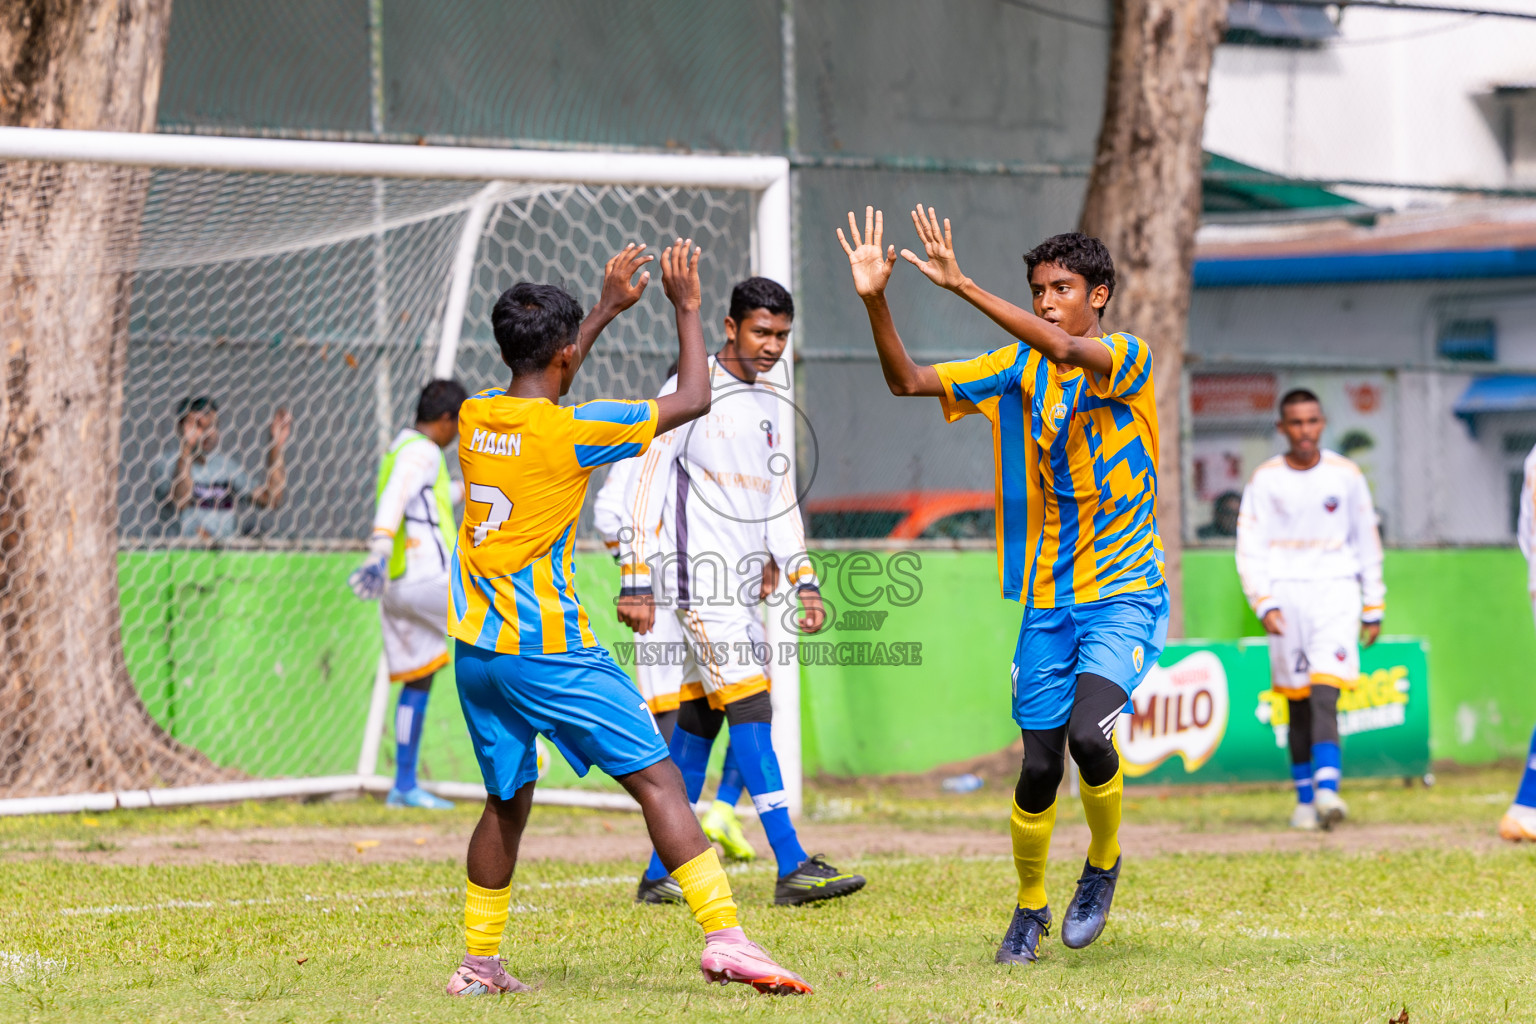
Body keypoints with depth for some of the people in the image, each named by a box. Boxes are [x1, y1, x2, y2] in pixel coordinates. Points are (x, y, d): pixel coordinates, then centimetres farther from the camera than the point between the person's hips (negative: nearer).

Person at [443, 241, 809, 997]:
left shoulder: (475, 416, 6)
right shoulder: (570, 431, -13)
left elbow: (536, 398, 31)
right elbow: (693, 400, -6)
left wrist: (606, 309, 34)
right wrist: (686, 307, 7)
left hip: (476, 646, 7)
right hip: (547, 648, -7)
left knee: (508, 801, 18)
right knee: (657, 780, -6)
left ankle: (479, 963, 19)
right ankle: (723, 936, -15)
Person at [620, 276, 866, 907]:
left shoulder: (770, 403, 16)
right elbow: (649, 483, -8)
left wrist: (803, 582, 12)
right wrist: (636, 583, -12)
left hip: (744, 583, 8)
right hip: (699, 578, -8)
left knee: (699, 718, 8)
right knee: (750, 707, -14)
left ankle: (660, 874, 12)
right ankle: (791, 866, -18)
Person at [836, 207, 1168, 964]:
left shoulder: (1129, 359, -8)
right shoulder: (1015, 370, 6)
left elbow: (1068, 352, -29)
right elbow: (906, 380, 2)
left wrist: (961, 285, -35)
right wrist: (875, 301, -15)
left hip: (1125, 596, -4)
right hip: (1047, 600, 4)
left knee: (1089, 733, -24)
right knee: (1039, 764, 2)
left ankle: (1104, 861, 4)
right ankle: (1029, 906, 23)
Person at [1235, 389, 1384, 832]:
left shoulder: (1345, 475, 6)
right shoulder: (1266, 480, 3)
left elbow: (1367, 542, 13)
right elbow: (1250, 548, 3)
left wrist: (1373, 608, 12)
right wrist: (1264, 604, -10)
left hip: (1336, 589, -1)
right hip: (1286, 592, 1)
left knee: (1324, 694, -17)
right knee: (1298, 703, 4)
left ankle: (1327, 789, -28)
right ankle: (1305, 799, 13)